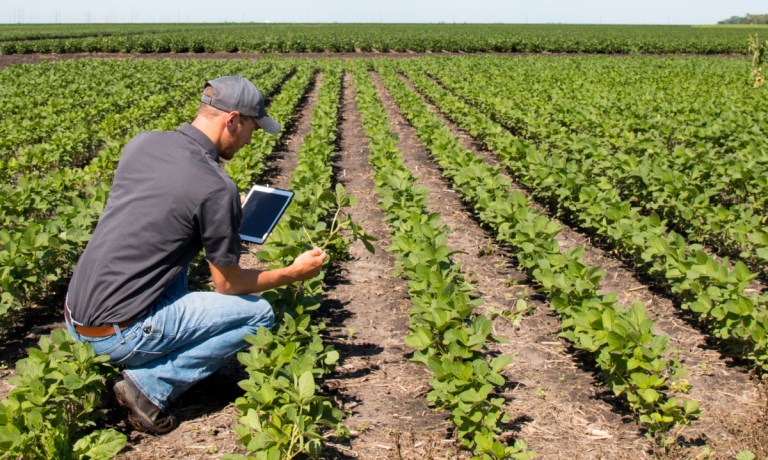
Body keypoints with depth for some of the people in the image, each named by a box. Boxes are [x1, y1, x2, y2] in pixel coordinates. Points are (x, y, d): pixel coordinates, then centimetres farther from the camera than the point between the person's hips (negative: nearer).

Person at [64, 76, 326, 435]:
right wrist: (294, 273, 10)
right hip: (118, 334, -8)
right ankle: (150, 384, -4)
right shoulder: (217, 189, -17)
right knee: (259, 314, 2)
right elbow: (229, 284, -5)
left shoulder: (140, 143, 4)